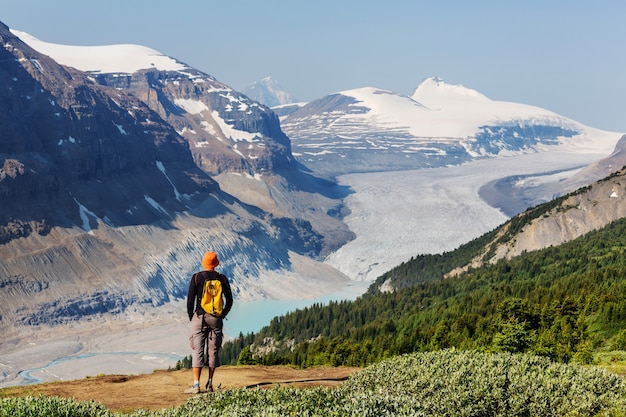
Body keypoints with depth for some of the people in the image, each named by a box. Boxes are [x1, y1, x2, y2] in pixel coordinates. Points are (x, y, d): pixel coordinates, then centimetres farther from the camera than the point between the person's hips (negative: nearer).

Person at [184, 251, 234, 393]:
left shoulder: (197, 277, -5)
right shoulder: (222, 278, 3)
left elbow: (190, 299, -6)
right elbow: (229, 301, 6)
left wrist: (191, 316, 7)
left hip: (200, 317, -3)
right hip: (216, 320, 3)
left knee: (197, 351, -2)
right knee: (213, 351, 9)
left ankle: (196, 385, -7)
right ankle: (209, 384, 12)